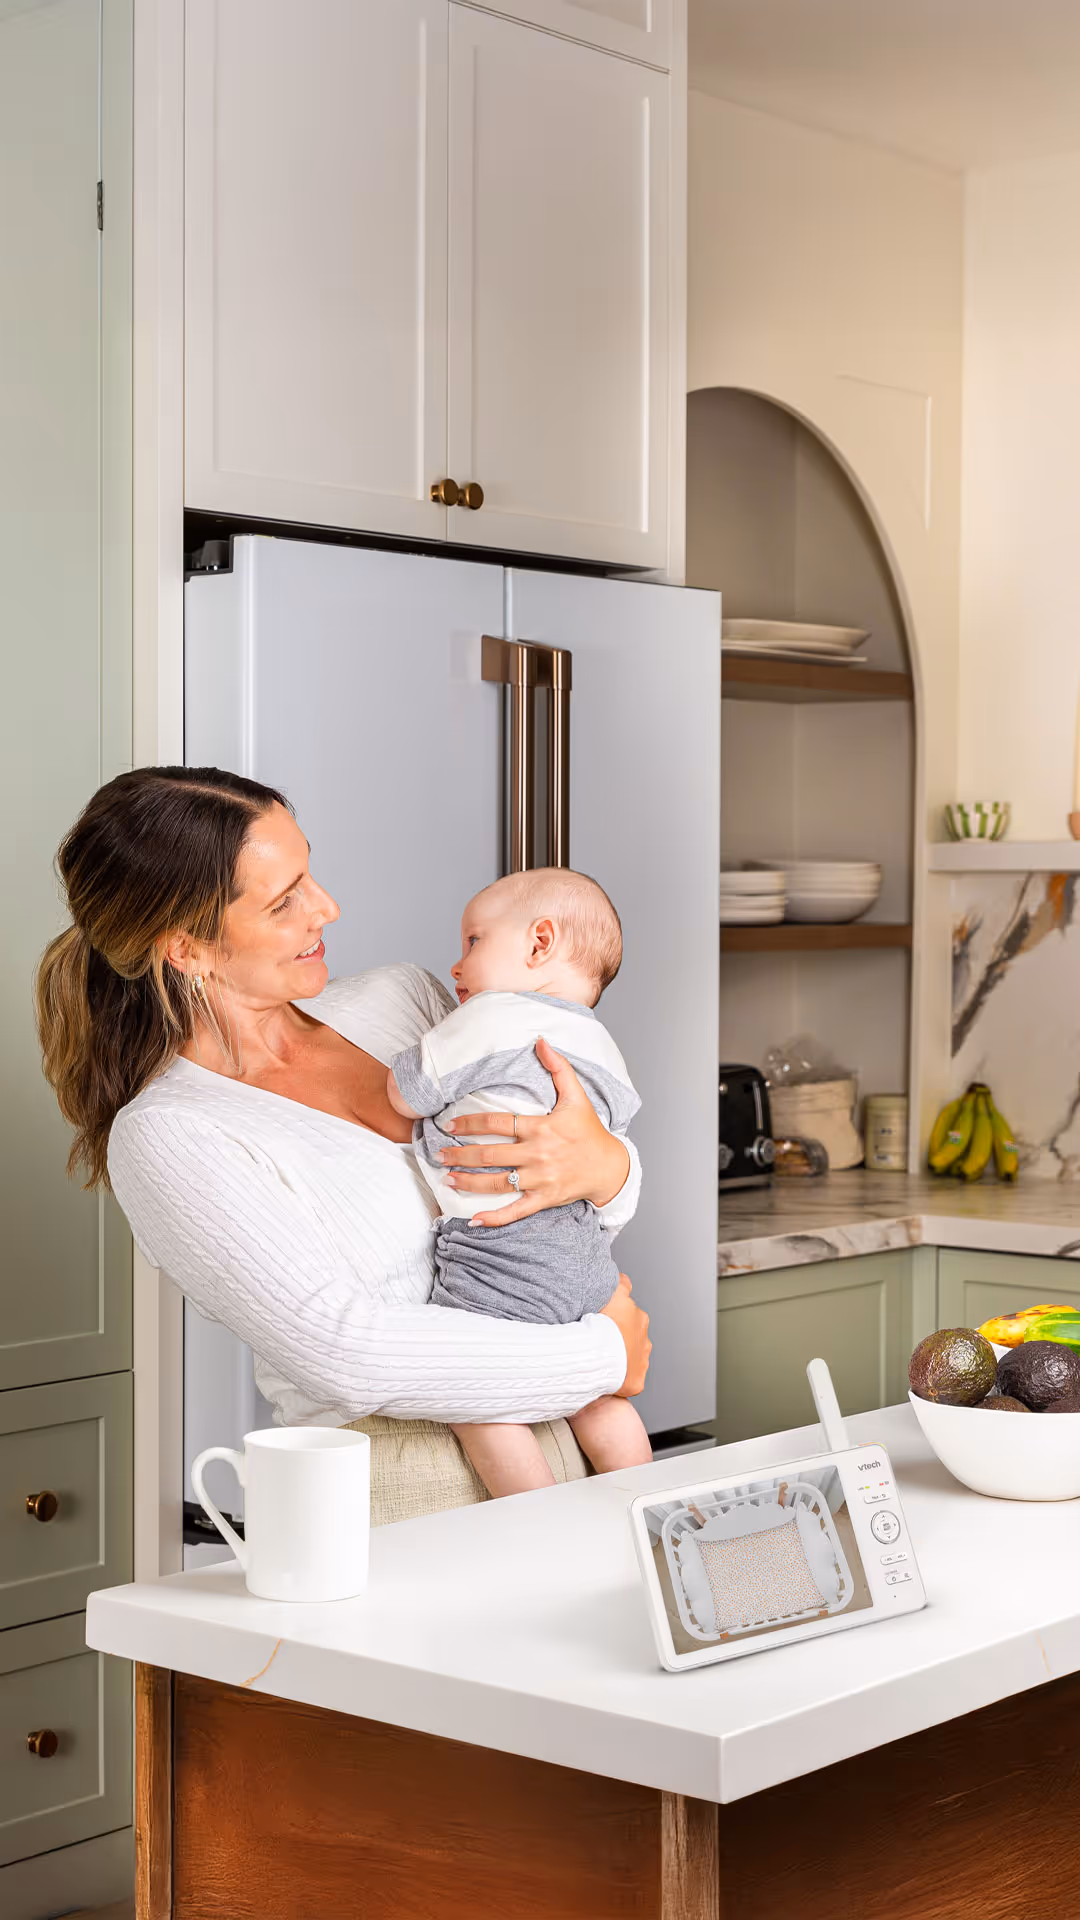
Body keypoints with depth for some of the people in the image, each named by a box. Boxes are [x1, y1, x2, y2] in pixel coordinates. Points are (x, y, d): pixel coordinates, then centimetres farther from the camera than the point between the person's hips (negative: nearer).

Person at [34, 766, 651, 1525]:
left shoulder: (397, 999, 10)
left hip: (563, 1451, 4)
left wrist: (603, 1165, -11)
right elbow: (348, 1353, -16)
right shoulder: (164, 1139, -7)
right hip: (396, 1498, -4)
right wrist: (599, 1355, -11)